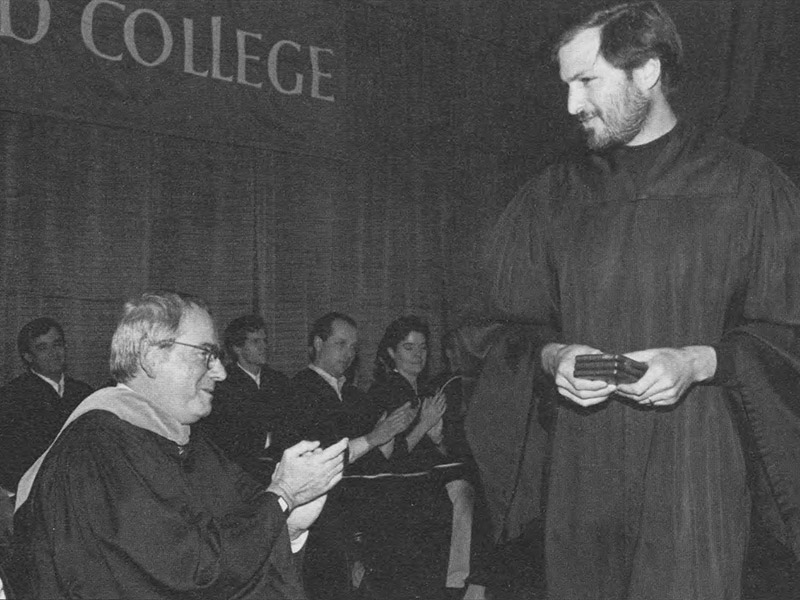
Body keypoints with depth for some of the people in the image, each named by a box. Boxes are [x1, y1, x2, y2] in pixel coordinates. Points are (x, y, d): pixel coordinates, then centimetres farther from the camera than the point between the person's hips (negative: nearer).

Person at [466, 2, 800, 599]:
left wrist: (701, 361, -16)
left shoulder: (745, 185, -1)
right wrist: (553, 358, -10)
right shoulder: (552, 195, 9)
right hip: (580, 466, 3)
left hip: (697, 460, -3)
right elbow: (509, 329, 10)